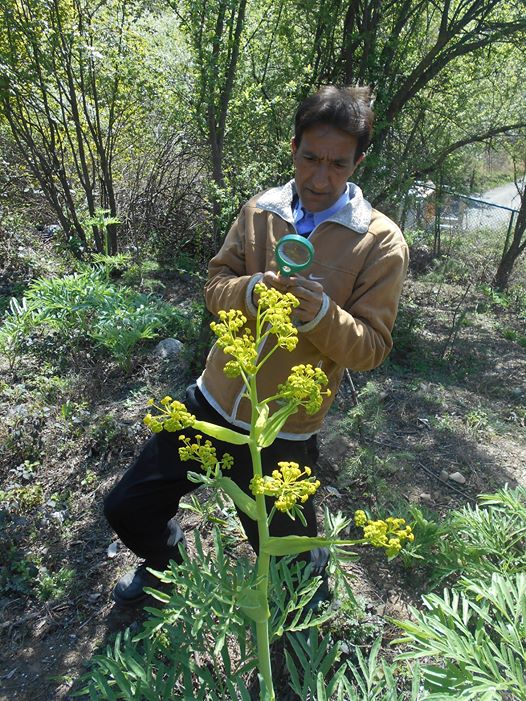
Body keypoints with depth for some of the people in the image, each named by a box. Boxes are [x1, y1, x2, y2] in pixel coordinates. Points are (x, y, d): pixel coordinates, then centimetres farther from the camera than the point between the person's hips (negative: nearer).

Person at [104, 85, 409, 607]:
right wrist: (250, 291, -22)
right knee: (126, 508, 14)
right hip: (212, 401, 4)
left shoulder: (380, 241, -10)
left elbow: (372, 347, -10)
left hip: (284, 433, -3)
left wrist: (321, 314, -30)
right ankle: (166, 563, 48)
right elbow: (215, 285, 0)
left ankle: (312, 575, 57)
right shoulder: (259, 210, 1)